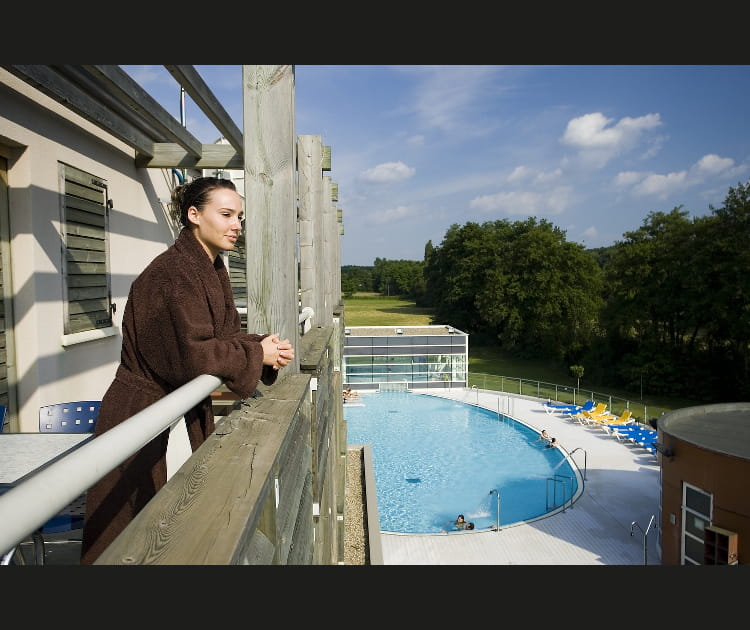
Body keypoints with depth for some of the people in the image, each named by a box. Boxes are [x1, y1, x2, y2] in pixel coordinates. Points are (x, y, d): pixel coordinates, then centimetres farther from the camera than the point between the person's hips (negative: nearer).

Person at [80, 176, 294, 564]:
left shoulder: (210, 269, 7)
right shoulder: (172, 273, -22)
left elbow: (220, 337, 8)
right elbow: (193, 354, -28)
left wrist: (262, 346, -10)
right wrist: (257, 353, -18)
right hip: (139, 411, -9)